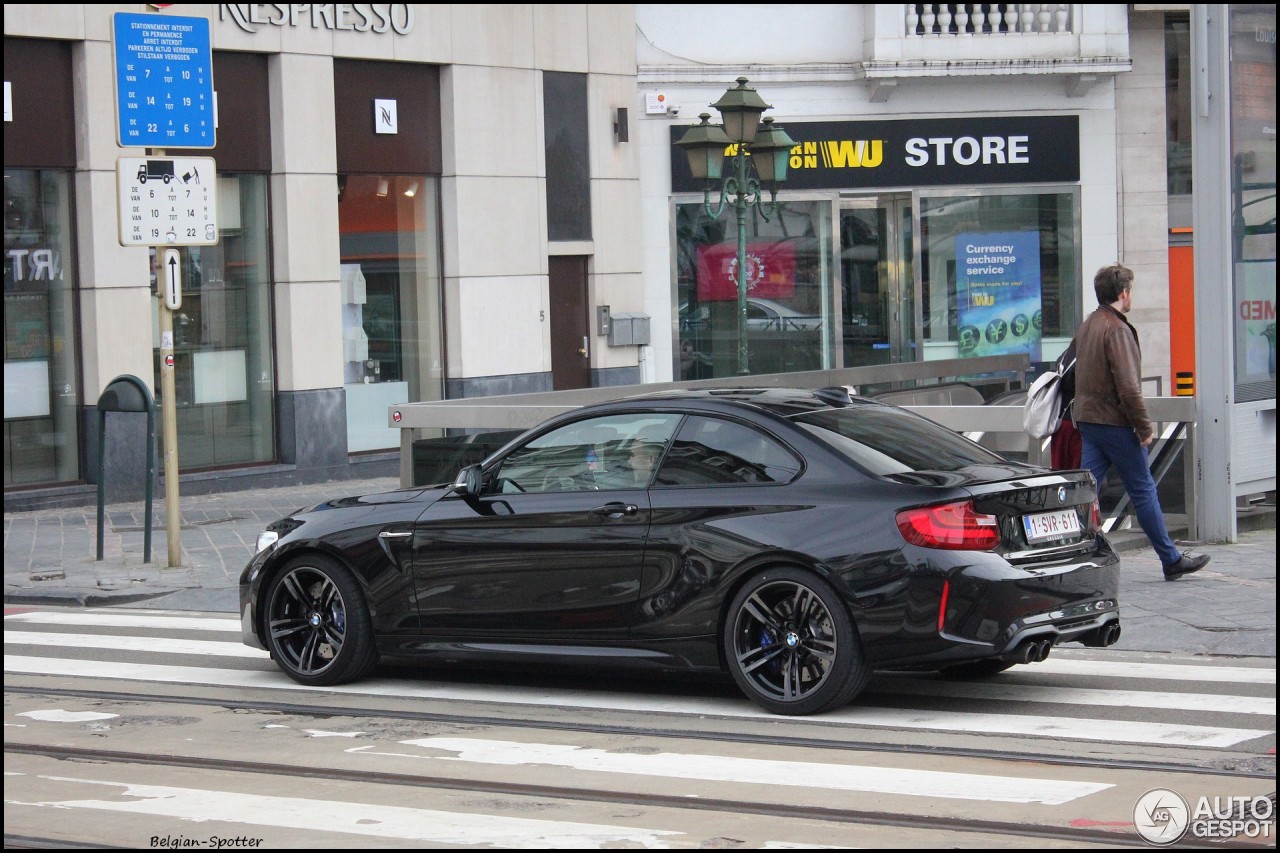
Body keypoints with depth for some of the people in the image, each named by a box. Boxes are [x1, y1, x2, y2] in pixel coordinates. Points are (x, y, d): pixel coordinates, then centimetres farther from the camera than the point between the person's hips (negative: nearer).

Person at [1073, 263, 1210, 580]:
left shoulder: (1087, 326, 12)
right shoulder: (1117, 329, -17)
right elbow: (1128, 386, -22)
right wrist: (1144, 426, -14)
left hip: (1087, 419, 8)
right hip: (1115, 423, -8)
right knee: (1143, 491, 0)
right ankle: (1172, 560, 9)